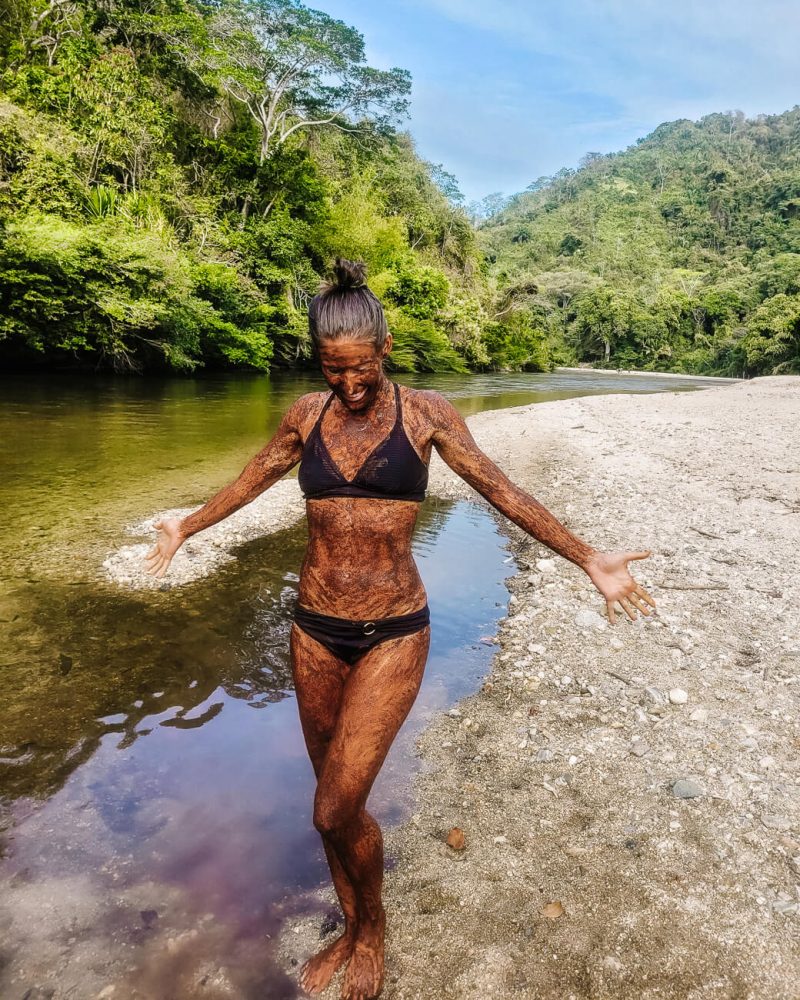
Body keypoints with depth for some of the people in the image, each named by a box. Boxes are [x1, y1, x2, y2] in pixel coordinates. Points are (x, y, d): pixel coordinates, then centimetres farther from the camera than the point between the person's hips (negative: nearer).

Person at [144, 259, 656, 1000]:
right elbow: (252, 480, 18)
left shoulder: (424, 413, -5)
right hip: (315, 631, 4)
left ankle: (373, 925, 27)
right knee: (336, 796, 16)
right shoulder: (307, 414, 2)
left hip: (393, 634, -3)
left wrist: (587, 559, -2)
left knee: (336, 810, -6)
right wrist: (186, 528, 29)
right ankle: (351, 930, 42)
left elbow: (502, 491, -1)